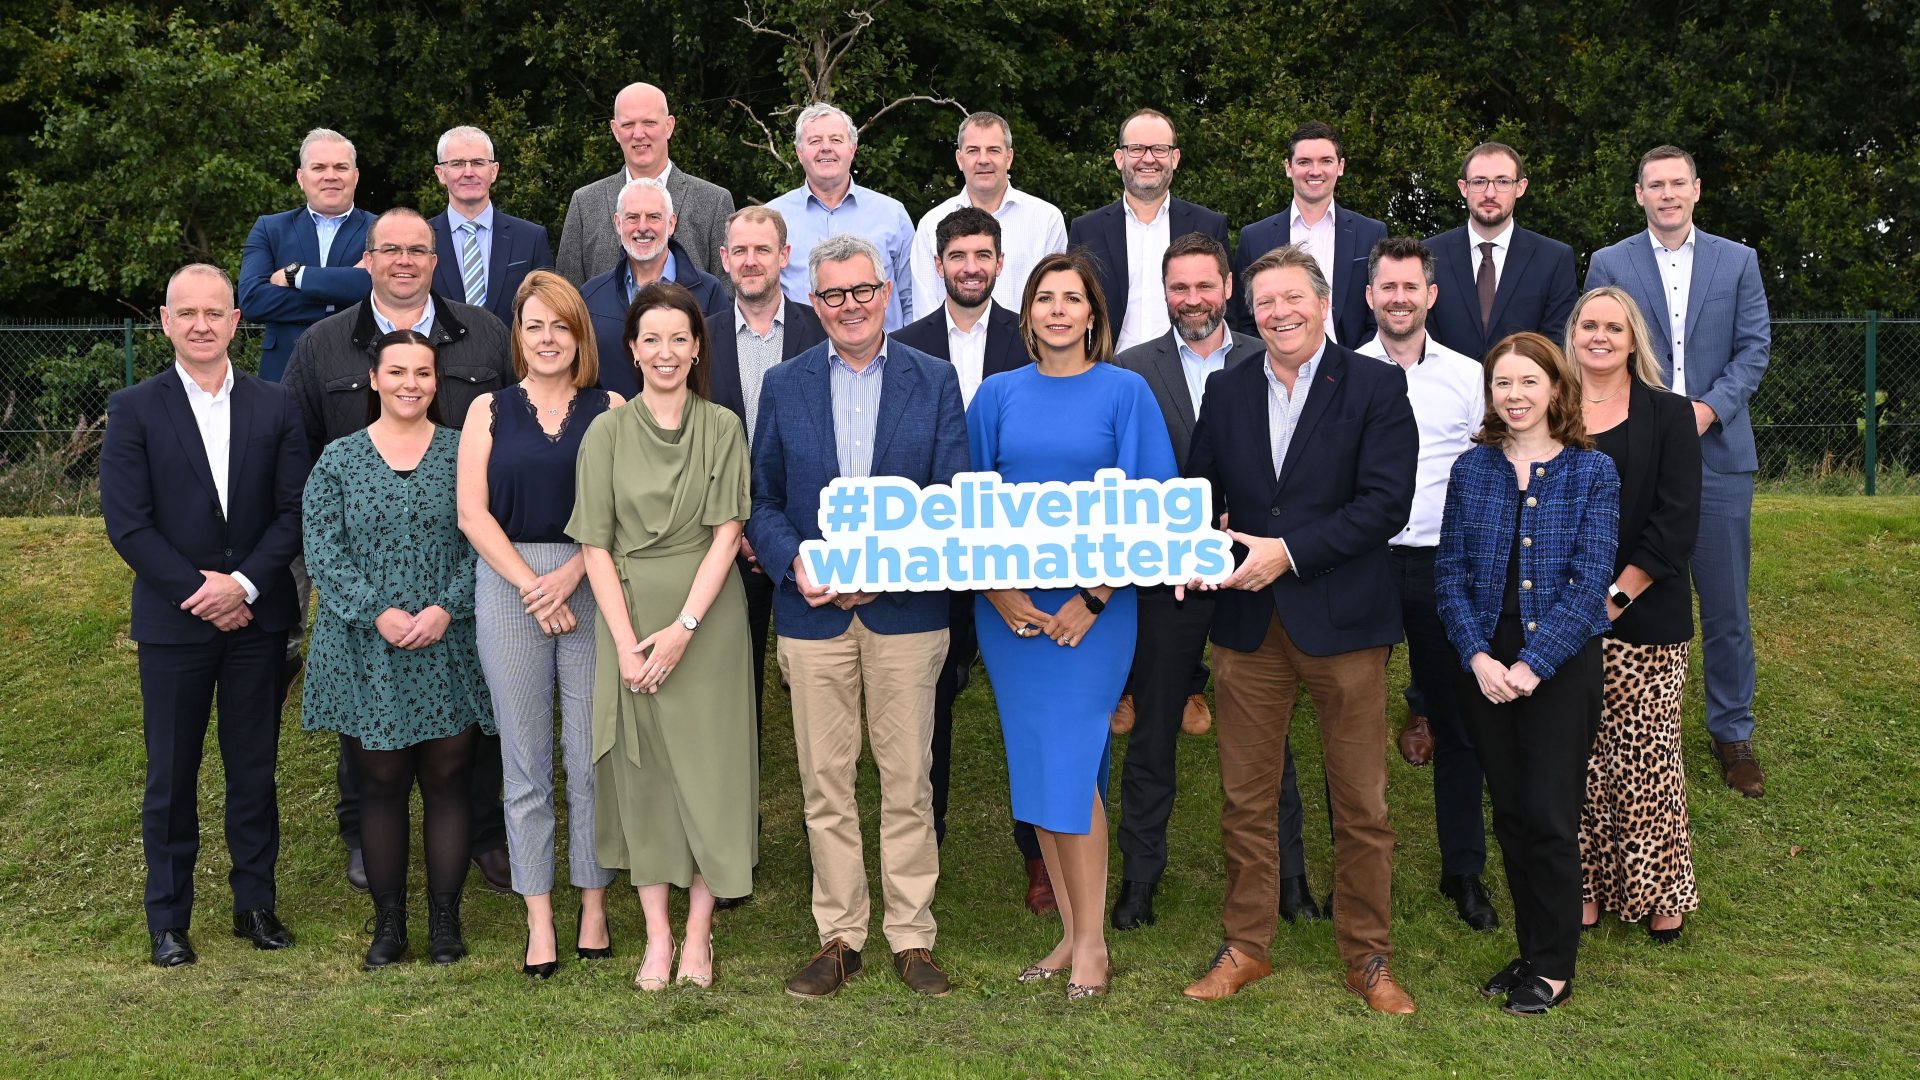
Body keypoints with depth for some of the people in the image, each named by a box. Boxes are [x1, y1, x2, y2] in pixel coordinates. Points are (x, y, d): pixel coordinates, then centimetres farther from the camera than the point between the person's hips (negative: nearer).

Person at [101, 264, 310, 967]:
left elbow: (295, 510, 0)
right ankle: (168, 919, 18)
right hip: (173, 620, -1)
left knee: (255, 770, 9)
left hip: (257, 617, 2)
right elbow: (127, 523, -7)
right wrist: (200, 592, -13)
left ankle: (256, 904, 22)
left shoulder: (275, 407, 4)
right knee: (172, 776, 7)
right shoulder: (134, 410, -1)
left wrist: (243, 584, -13)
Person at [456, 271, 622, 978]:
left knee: (592, 759, 3)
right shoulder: (488, 410, 9)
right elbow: (472, 511, 2)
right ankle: (539, 920, 13)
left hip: (593, 588, -1)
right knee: (525, 764, 5)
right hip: (507, 590, 1)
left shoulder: (610, 410, 6)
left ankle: (594, 907, 16)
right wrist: (532, 585, -7)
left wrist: (569, 574, -13)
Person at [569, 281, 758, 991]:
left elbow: (726, 533, -4)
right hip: (629, 618, 1)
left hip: (707, 619, 0)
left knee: (709, 767, 1)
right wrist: (626, 641, -10)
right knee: (640, 770, 5)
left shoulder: (722, 428, 3)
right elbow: (596, 544, 0)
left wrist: (683, 628, -14)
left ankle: (698, 933, 12)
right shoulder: (607, 432, 3)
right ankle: (657, 934, 13)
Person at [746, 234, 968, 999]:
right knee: (825, 781, 6)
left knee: (907, 779, 4)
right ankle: (838, 936, 18)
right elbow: (762, 499, 8)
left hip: (906, 610, -1)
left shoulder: (934, 381, 4)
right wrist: (793, 563, -11)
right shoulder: (784, 385, 8)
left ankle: (912, 935, 16)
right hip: (813, 611, 1)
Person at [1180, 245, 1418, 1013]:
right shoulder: (1226, 390, 10)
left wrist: (1288, 552, -18)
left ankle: (1368, 957, 20)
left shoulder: (1375, 386, -3)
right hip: (1247, 624, 3)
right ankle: (1245, 947, 24)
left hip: (1343, 618, -3)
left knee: (1361, 803, 6)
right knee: (1245, 798, 10)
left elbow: (1387, 501, -12)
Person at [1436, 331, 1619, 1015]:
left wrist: (1532, 665, -18)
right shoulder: (1472, 470, 5)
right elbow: (1450, 573, 1)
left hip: (1561, 663, -3)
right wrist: (1477, 657, -13)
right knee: (1510, 816, 10)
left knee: (1549, 818, -3)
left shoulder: (1591, 471, -3)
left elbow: (1590, 582, -10)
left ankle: (1554, 966, 13)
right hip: (1485, 667, 3)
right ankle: (1531, 951, 24)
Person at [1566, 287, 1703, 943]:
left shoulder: (1669, 416, 3)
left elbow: (1676, 522, -4)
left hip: (1644, 619, -2)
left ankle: (1657, 889, 14)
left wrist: (1613, 598, -11)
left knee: (1646, 755, 1)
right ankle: (1585, 887, 13)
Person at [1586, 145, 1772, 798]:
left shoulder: (1738, 262, 8)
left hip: (1718, 451, 1)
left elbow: (1754, 347, 3)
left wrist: (1708, 408, -12)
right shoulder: (1609, 265, 5)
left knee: (1725, 602, 4)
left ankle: (1732, 732, 16)